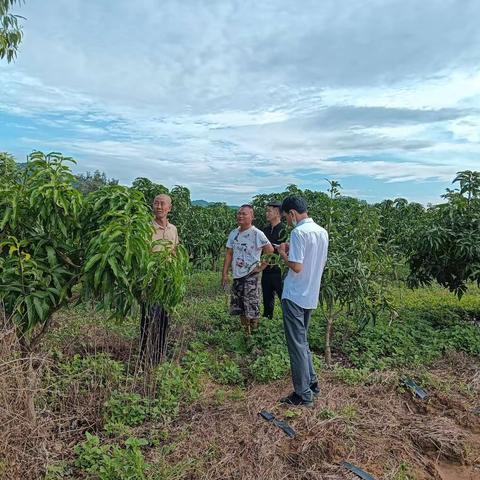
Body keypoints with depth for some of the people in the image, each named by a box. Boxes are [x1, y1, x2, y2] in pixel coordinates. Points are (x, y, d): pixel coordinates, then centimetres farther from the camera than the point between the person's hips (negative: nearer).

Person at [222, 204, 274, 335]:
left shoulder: (257, 234, -12)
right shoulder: (233, 233, 6)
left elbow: (270, 252, -11)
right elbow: (229, 254, 10)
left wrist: (261, 267, -10)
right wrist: (224, 273, 6)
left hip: (251, 276, -6)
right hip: (237, 276, 6)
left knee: (252, 309, -2)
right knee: (239, 308, 13)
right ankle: (245, 333, 29)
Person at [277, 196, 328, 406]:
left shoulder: (299, 232, -18)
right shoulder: (322, 232, 8)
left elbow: (296, 267, -23)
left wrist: (283, 254, -5)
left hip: (294, 296, -8)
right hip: (311, 296, 8)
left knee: (297, 345, 2)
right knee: (302, 341, 21)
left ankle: (303, 395, 11)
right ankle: (312, 383, 30)